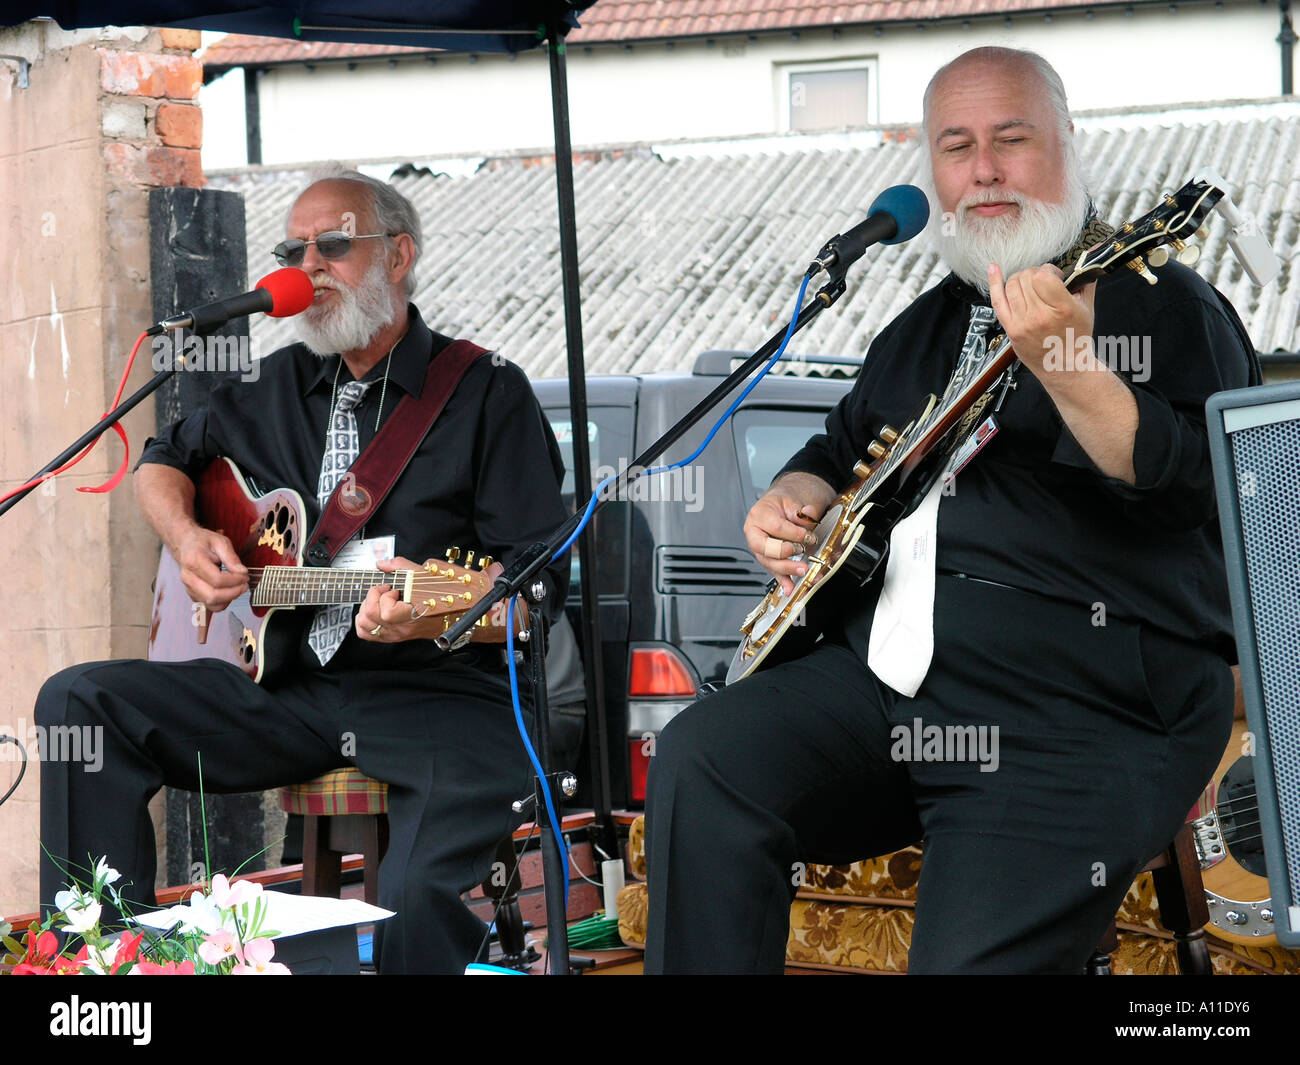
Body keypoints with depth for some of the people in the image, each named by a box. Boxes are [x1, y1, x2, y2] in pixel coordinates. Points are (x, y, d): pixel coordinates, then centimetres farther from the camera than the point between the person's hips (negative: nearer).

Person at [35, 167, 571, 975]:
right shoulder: (282, 387, 16)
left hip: (442, 695, -6)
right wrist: (185, 535, 8)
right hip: (287, 687, 6)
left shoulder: (488, 393, 0)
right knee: (80, 703, -12)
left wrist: (439, 612, -29)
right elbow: (164, 460, 32)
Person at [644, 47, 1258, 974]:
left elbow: (1191, 482, -15)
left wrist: (1065, 364, -30)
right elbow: (842, 445, 39)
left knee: (972, 958, -23)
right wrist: (791, 504, 15)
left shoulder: (1161, 302, 1)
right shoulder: (925, 326, 24)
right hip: (885, 673, 6)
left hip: (1084, 716, -6)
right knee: (700, 762, -18)